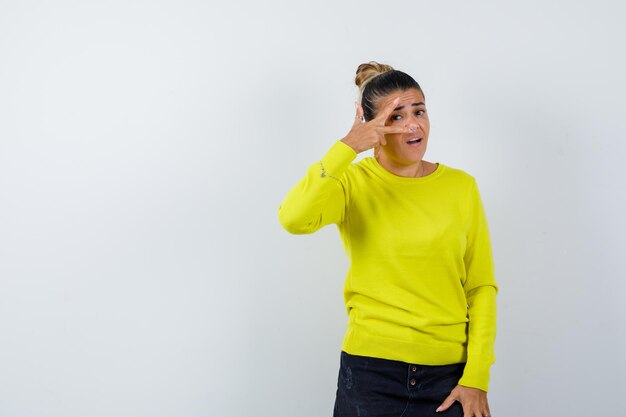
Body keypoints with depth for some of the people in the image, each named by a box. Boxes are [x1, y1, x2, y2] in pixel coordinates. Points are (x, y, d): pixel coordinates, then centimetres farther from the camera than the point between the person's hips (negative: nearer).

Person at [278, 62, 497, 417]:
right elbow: (294, 219, -24)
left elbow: (482, 286, 2)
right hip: (371, 371, -1)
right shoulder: (354, 183, -3)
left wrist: (476, 377, -5)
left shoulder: (461, 187, 1)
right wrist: (348, 147, -22)